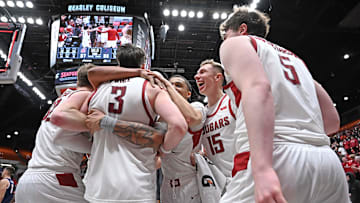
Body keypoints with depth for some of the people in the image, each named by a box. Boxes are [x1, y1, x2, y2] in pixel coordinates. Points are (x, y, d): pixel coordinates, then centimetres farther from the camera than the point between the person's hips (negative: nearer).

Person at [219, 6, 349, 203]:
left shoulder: (235, 43, 10)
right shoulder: (292, 56, 29)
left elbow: (257, 89, -14)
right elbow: (332, 120, 23)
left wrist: (262, 168, -25)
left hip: (276, 158, -7)